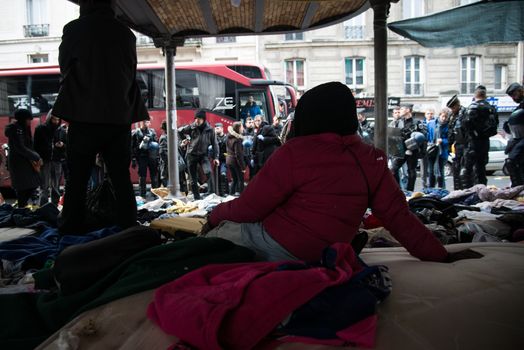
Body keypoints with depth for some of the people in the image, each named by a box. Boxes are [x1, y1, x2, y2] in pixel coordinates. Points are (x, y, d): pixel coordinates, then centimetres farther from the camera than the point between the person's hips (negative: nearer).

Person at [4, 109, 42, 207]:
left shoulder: (23, 129, 16)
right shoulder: (15, 129, -13)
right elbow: (20, 148, -20)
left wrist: (34, 158, -2)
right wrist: (36, 157, -18)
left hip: (25, 162, 9)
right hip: (18, 163, -9)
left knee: (33, 185, 7)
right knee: (23, 188, -7)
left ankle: (22, 206, 16)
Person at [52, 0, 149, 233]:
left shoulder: (74, 29, -3)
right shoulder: (126, 33, 6)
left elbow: (65, 66, 9)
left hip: (85, 115, -3)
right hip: (120, 116, 3)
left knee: (77, 178, 6)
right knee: (121, 178, 6)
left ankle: (72, 227, 9)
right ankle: (128, 226, 7)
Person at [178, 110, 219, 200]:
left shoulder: (209, 129, -6)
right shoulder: (191, 127, -5)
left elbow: (214, 143, 0)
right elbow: (179, 131, 11)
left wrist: (215, 157, -4)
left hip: (203, 155, -1)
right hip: (191, 154, 1)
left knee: (208, 172, -25)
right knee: (193, 179, 5)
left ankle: (211, 194, -20)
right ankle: (196, 197, 17)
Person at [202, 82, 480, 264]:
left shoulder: (295, 153, -16)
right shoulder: (373, 161, 0)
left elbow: (247, 209, -11)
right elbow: (398, 216, -2)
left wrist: (216, 215, 8)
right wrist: (442, 257, 7)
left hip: (271, 246, -7)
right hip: (316, 257, 7)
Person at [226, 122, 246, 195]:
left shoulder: (229, 137, 4)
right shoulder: (238, 139, -18)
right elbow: (238, 154, -20)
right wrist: (243, 167, -17)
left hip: (229, 160, 8)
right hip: (236, 161, -7)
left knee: (234, 179, 18)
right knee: (240, 179, 6)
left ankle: (231, 194, 17)